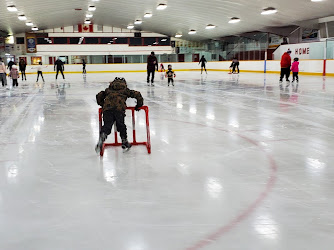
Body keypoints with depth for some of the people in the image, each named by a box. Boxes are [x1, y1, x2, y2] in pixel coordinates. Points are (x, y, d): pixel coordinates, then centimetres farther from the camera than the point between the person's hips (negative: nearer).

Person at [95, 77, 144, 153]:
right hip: (119, 108, -1)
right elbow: (137, 94, 22)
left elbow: (99, 96, 30)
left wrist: (102, 105, 42)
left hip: (107, 108, 1)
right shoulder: (125, 90, 28)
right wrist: (138, 105, 33)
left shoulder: (108, 89, 34)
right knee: (121, 125, 15)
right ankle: (124, 142, 19)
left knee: (107, 125, -2)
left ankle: (102, 136, -30)